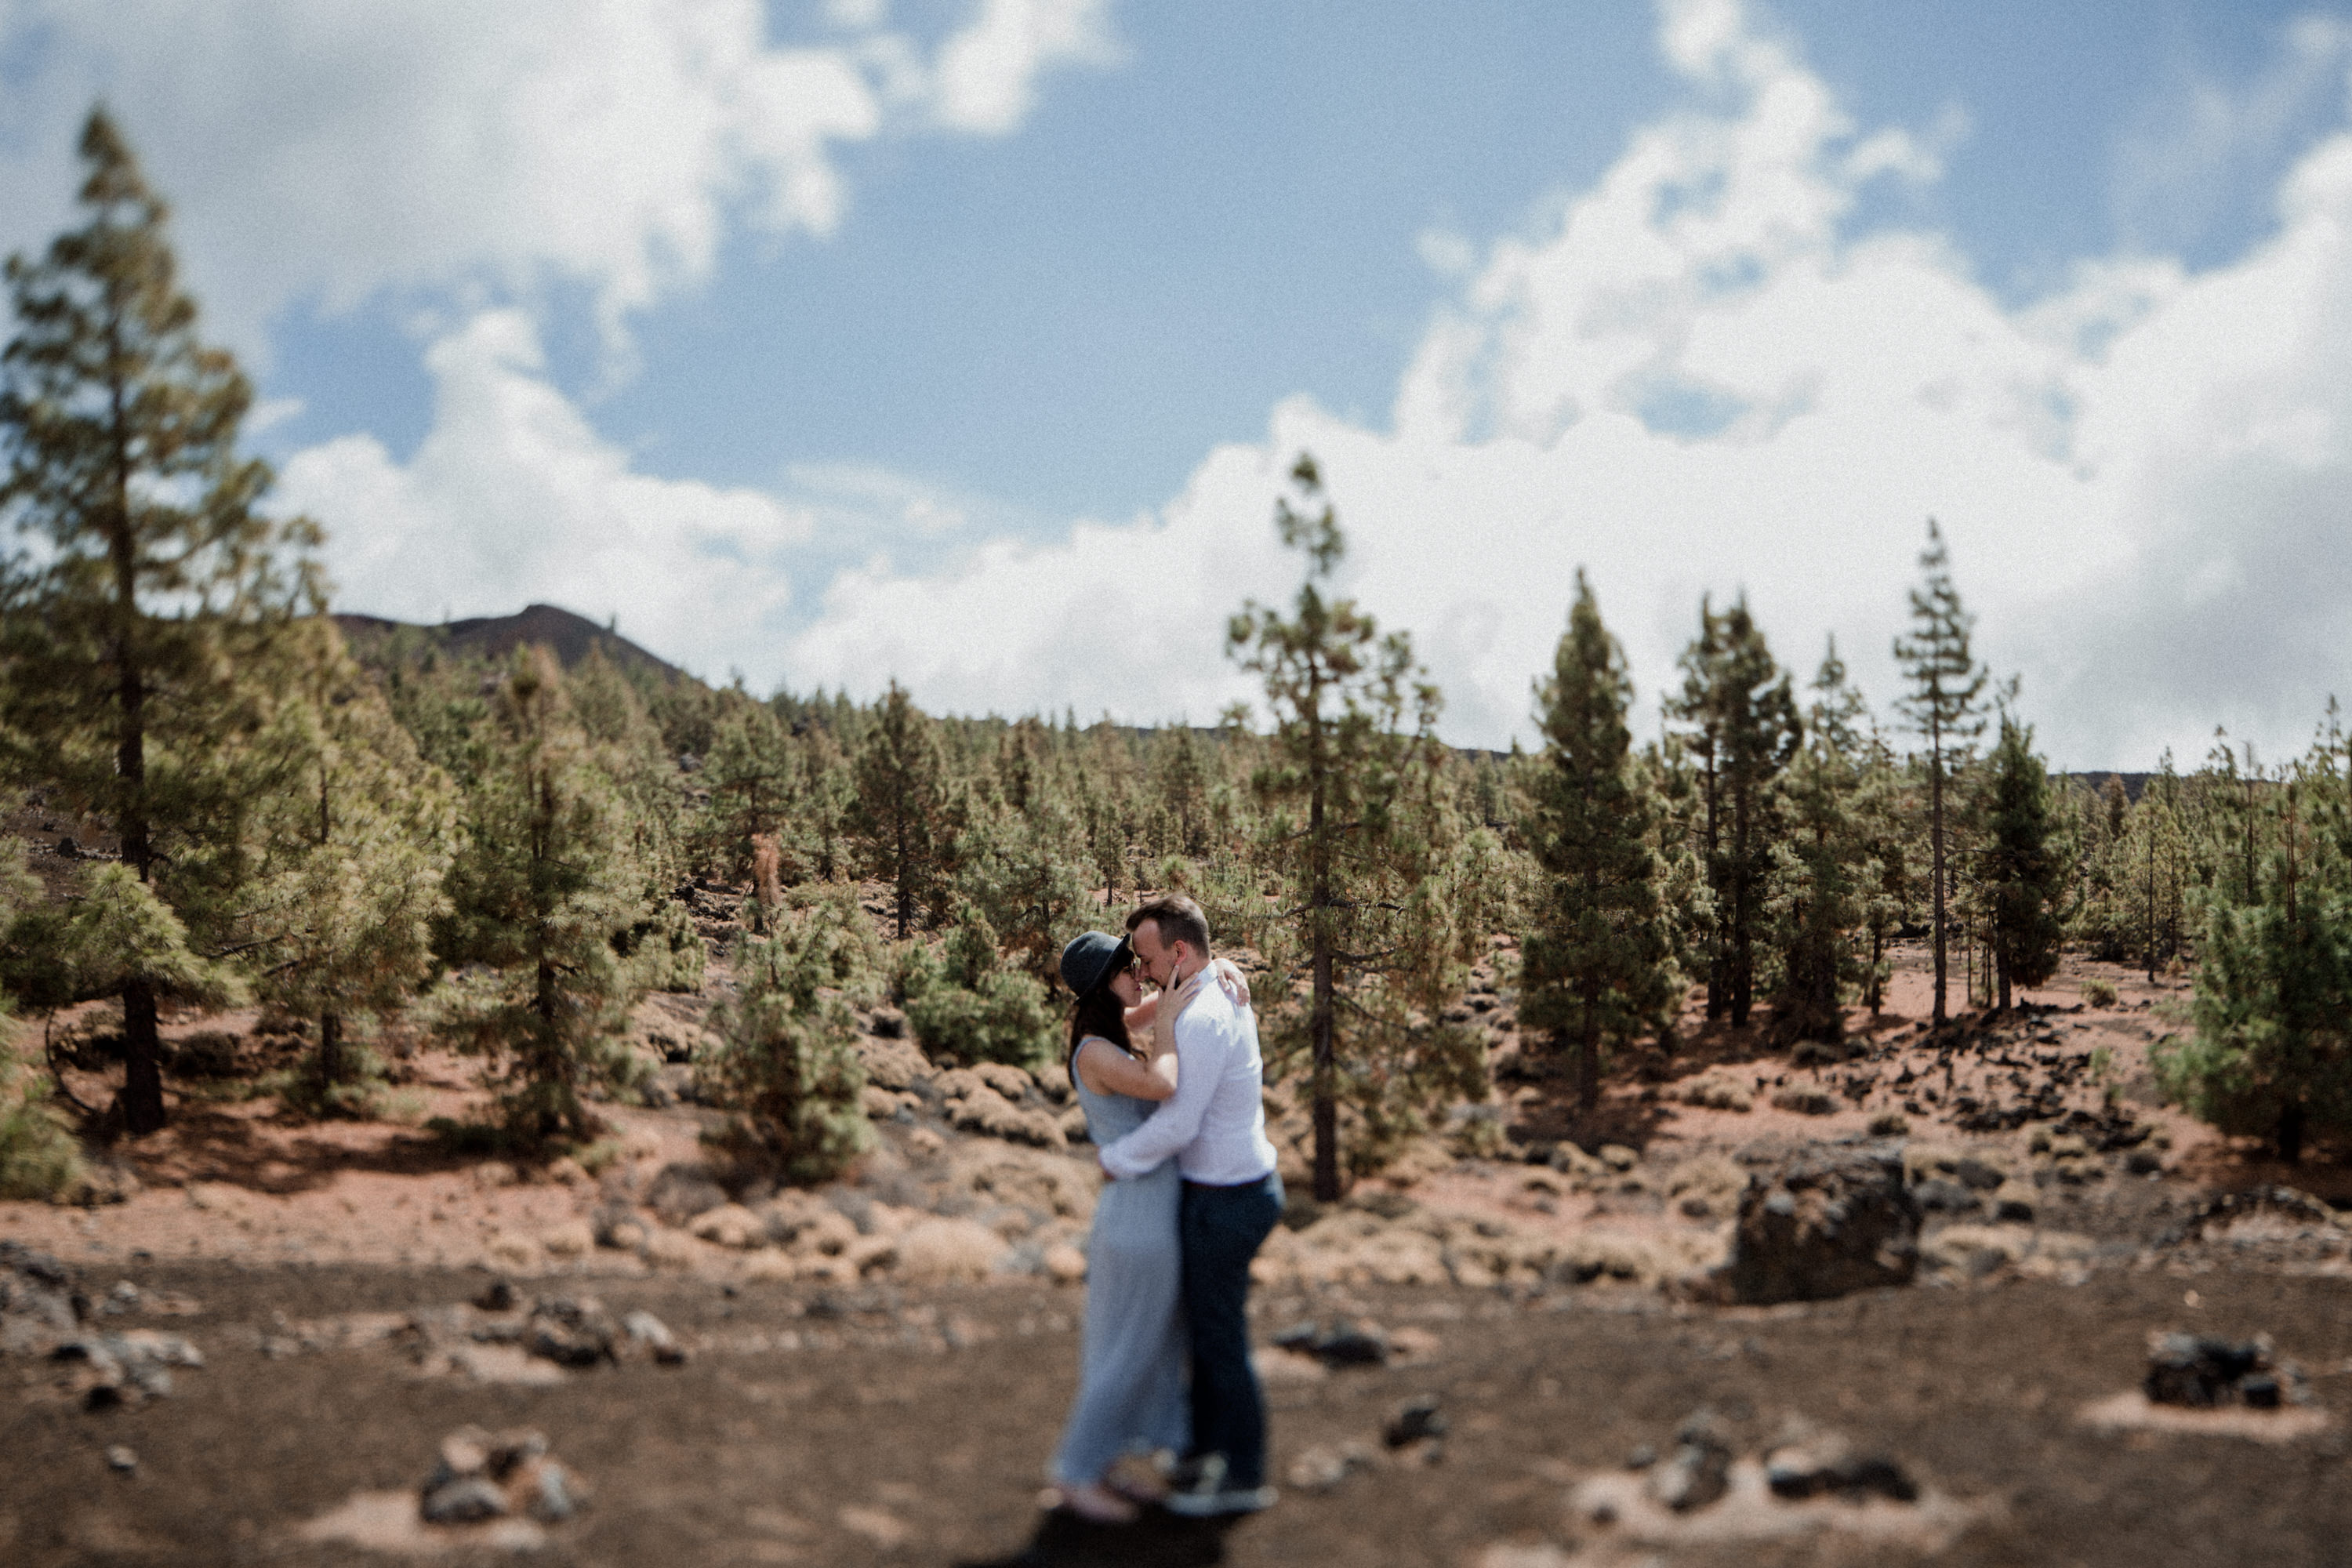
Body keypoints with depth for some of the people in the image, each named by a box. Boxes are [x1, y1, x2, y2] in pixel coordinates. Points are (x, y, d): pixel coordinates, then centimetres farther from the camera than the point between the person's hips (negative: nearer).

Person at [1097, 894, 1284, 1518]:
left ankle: (1242, 1479, 18)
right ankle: (1205, 1447, 37)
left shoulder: (1198, 1019, -26)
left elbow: (1177, 1125, -25)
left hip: (1223, 1203, -10)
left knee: (1221, 1339, 5)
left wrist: (1116, 1158, -10)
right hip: (1246, 1184, 10)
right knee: (1204, 1326, 22)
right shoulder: (1229, 994, 6)